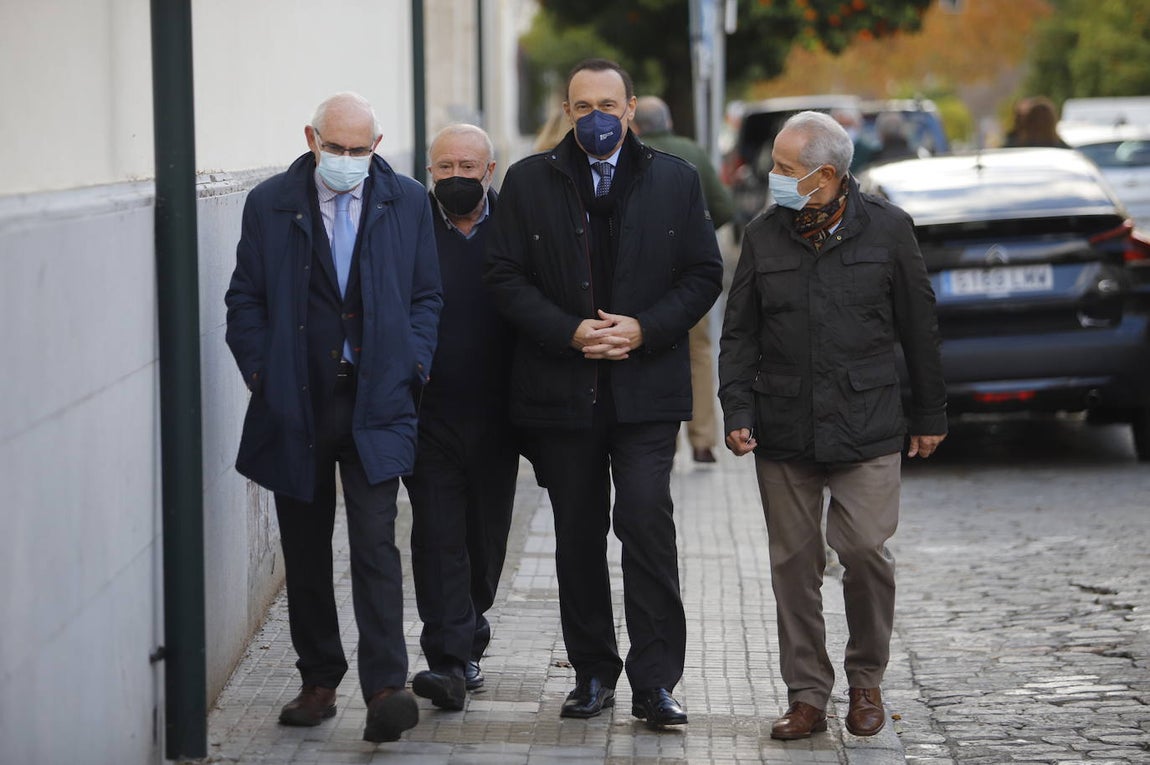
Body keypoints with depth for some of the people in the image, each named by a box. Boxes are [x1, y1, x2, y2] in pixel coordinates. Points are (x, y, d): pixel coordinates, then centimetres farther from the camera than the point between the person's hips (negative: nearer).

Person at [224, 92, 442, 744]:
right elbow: (246, 300, 6)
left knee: (375, 544, -12)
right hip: (296, 404, 1)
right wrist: (263, 372, -3)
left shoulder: (407, 202, 5)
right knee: (306, 553, 9)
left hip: (375, 403, -1)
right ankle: (319, 682, 20)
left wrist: (410, 366, -3)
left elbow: (427, 296, 10)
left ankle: (385, 689, -15)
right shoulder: (270, 204, 3)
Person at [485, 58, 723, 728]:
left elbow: (703, 275, 5)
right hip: (562, 390, 2)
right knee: (578, 536, 7)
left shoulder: (675, 180, 7)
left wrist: (643, 329, -10)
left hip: (646, 388, -1)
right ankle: (593, 674, 18)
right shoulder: (529, 181, 6)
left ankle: (656, 681, -9)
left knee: (646, 522, -13)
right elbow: (506, 276, 1)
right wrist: (570, 333, -12)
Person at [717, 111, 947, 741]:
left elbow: (918, 328, 6)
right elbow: (738, 334, 9)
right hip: (783, 428, 2)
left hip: (866, 427, -2)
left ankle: (866, 681, 13)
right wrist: (737, 411, -2)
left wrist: (929, 415, 9)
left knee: (866, 551, -8)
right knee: (795, 563, 3)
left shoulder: (887, 230, 0)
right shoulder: (763, 236, 5)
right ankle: (806, 695, 12)